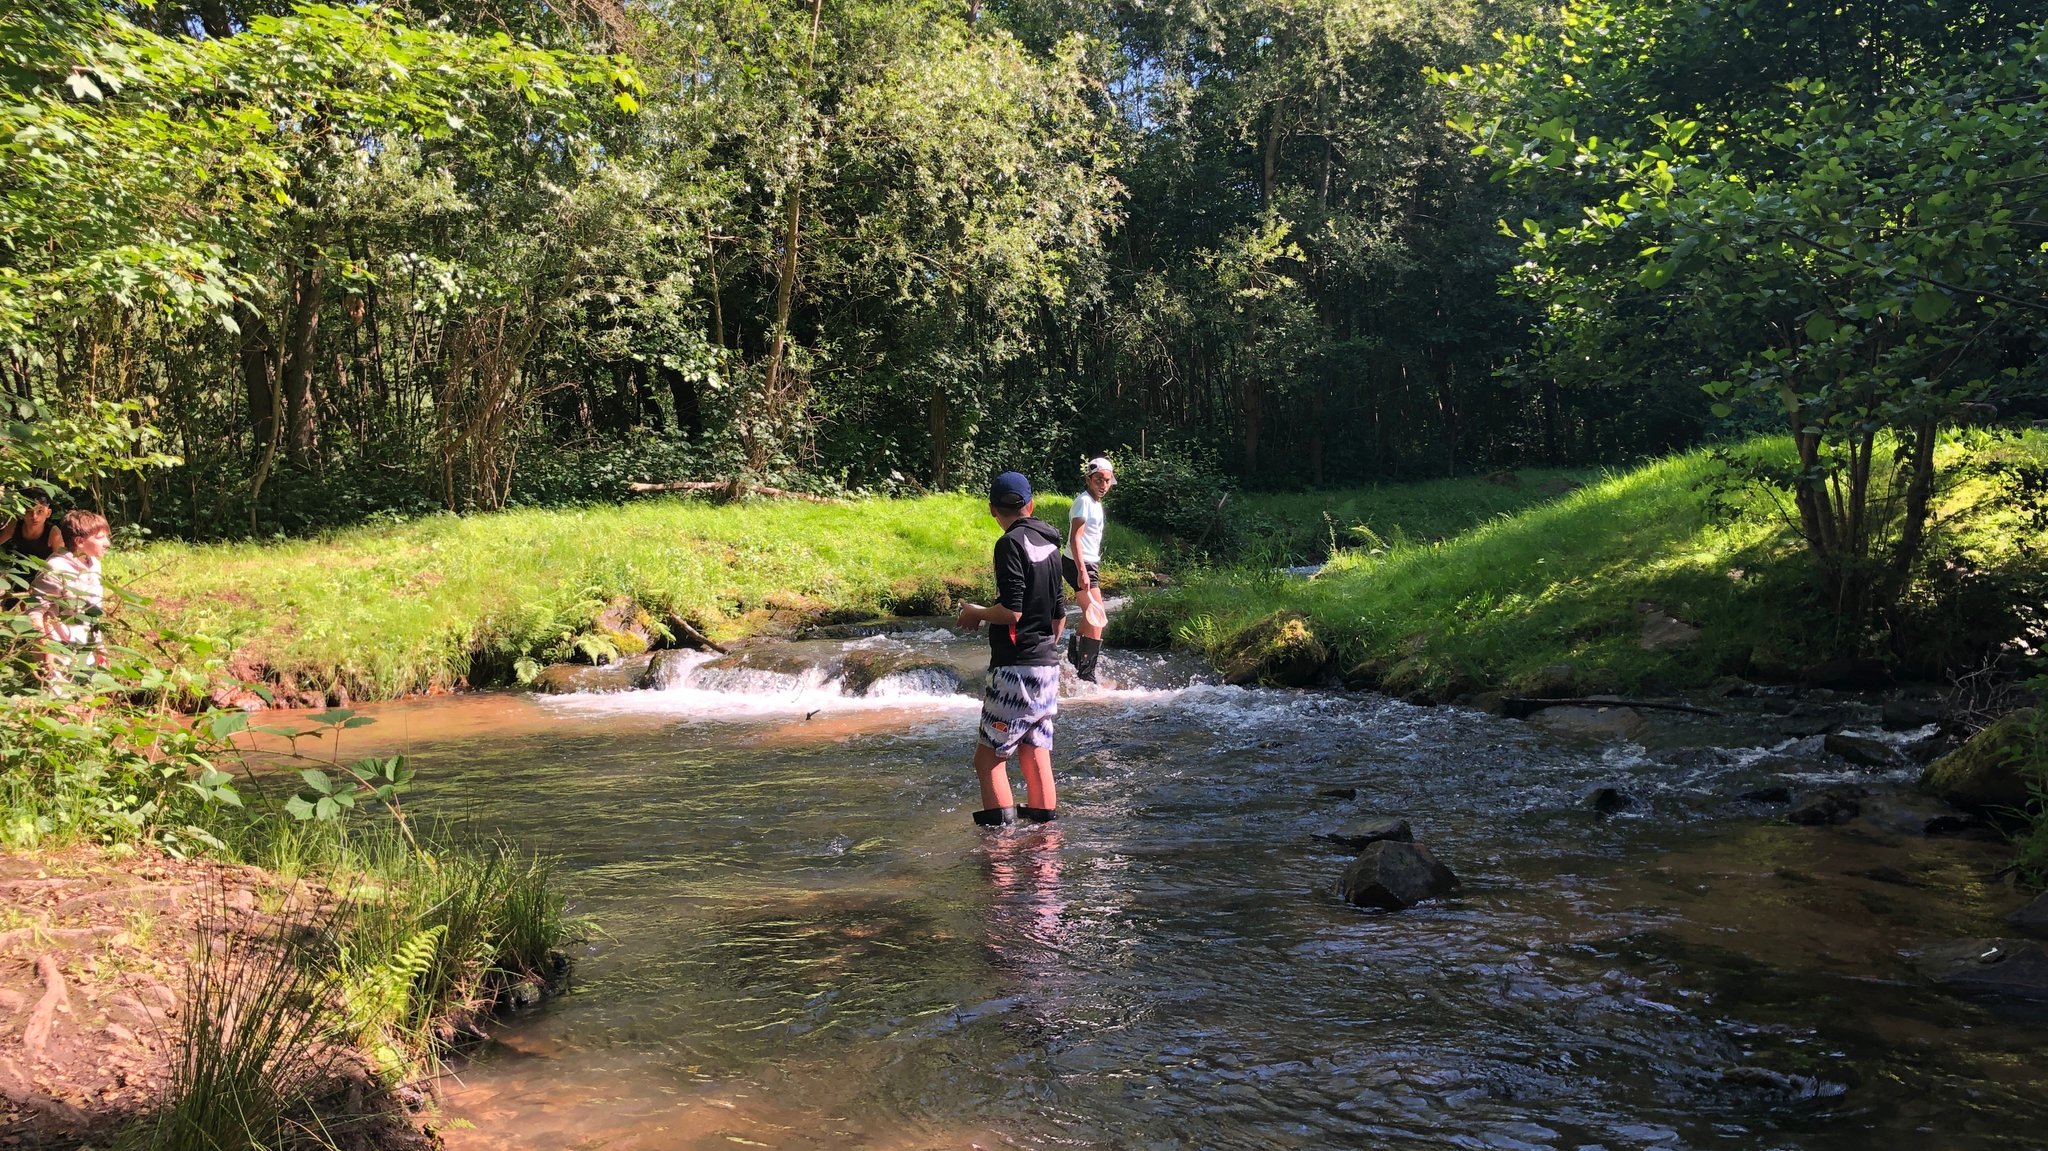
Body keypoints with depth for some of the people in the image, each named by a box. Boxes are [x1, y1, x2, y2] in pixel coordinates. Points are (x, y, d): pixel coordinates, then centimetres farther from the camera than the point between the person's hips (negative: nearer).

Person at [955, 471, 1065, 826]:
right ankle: (1043, 818, 14)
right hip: (1048, 665, 8)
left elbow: (1011, 611, -18)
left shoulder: (1011, 543, -12)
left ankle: (999, 829, -8)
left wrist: (975, 612, -1)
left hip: (1016, 667, -8)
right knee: (1035, 750, 12)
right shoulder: (1049, 544, 12)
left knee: (989, 755, -3)